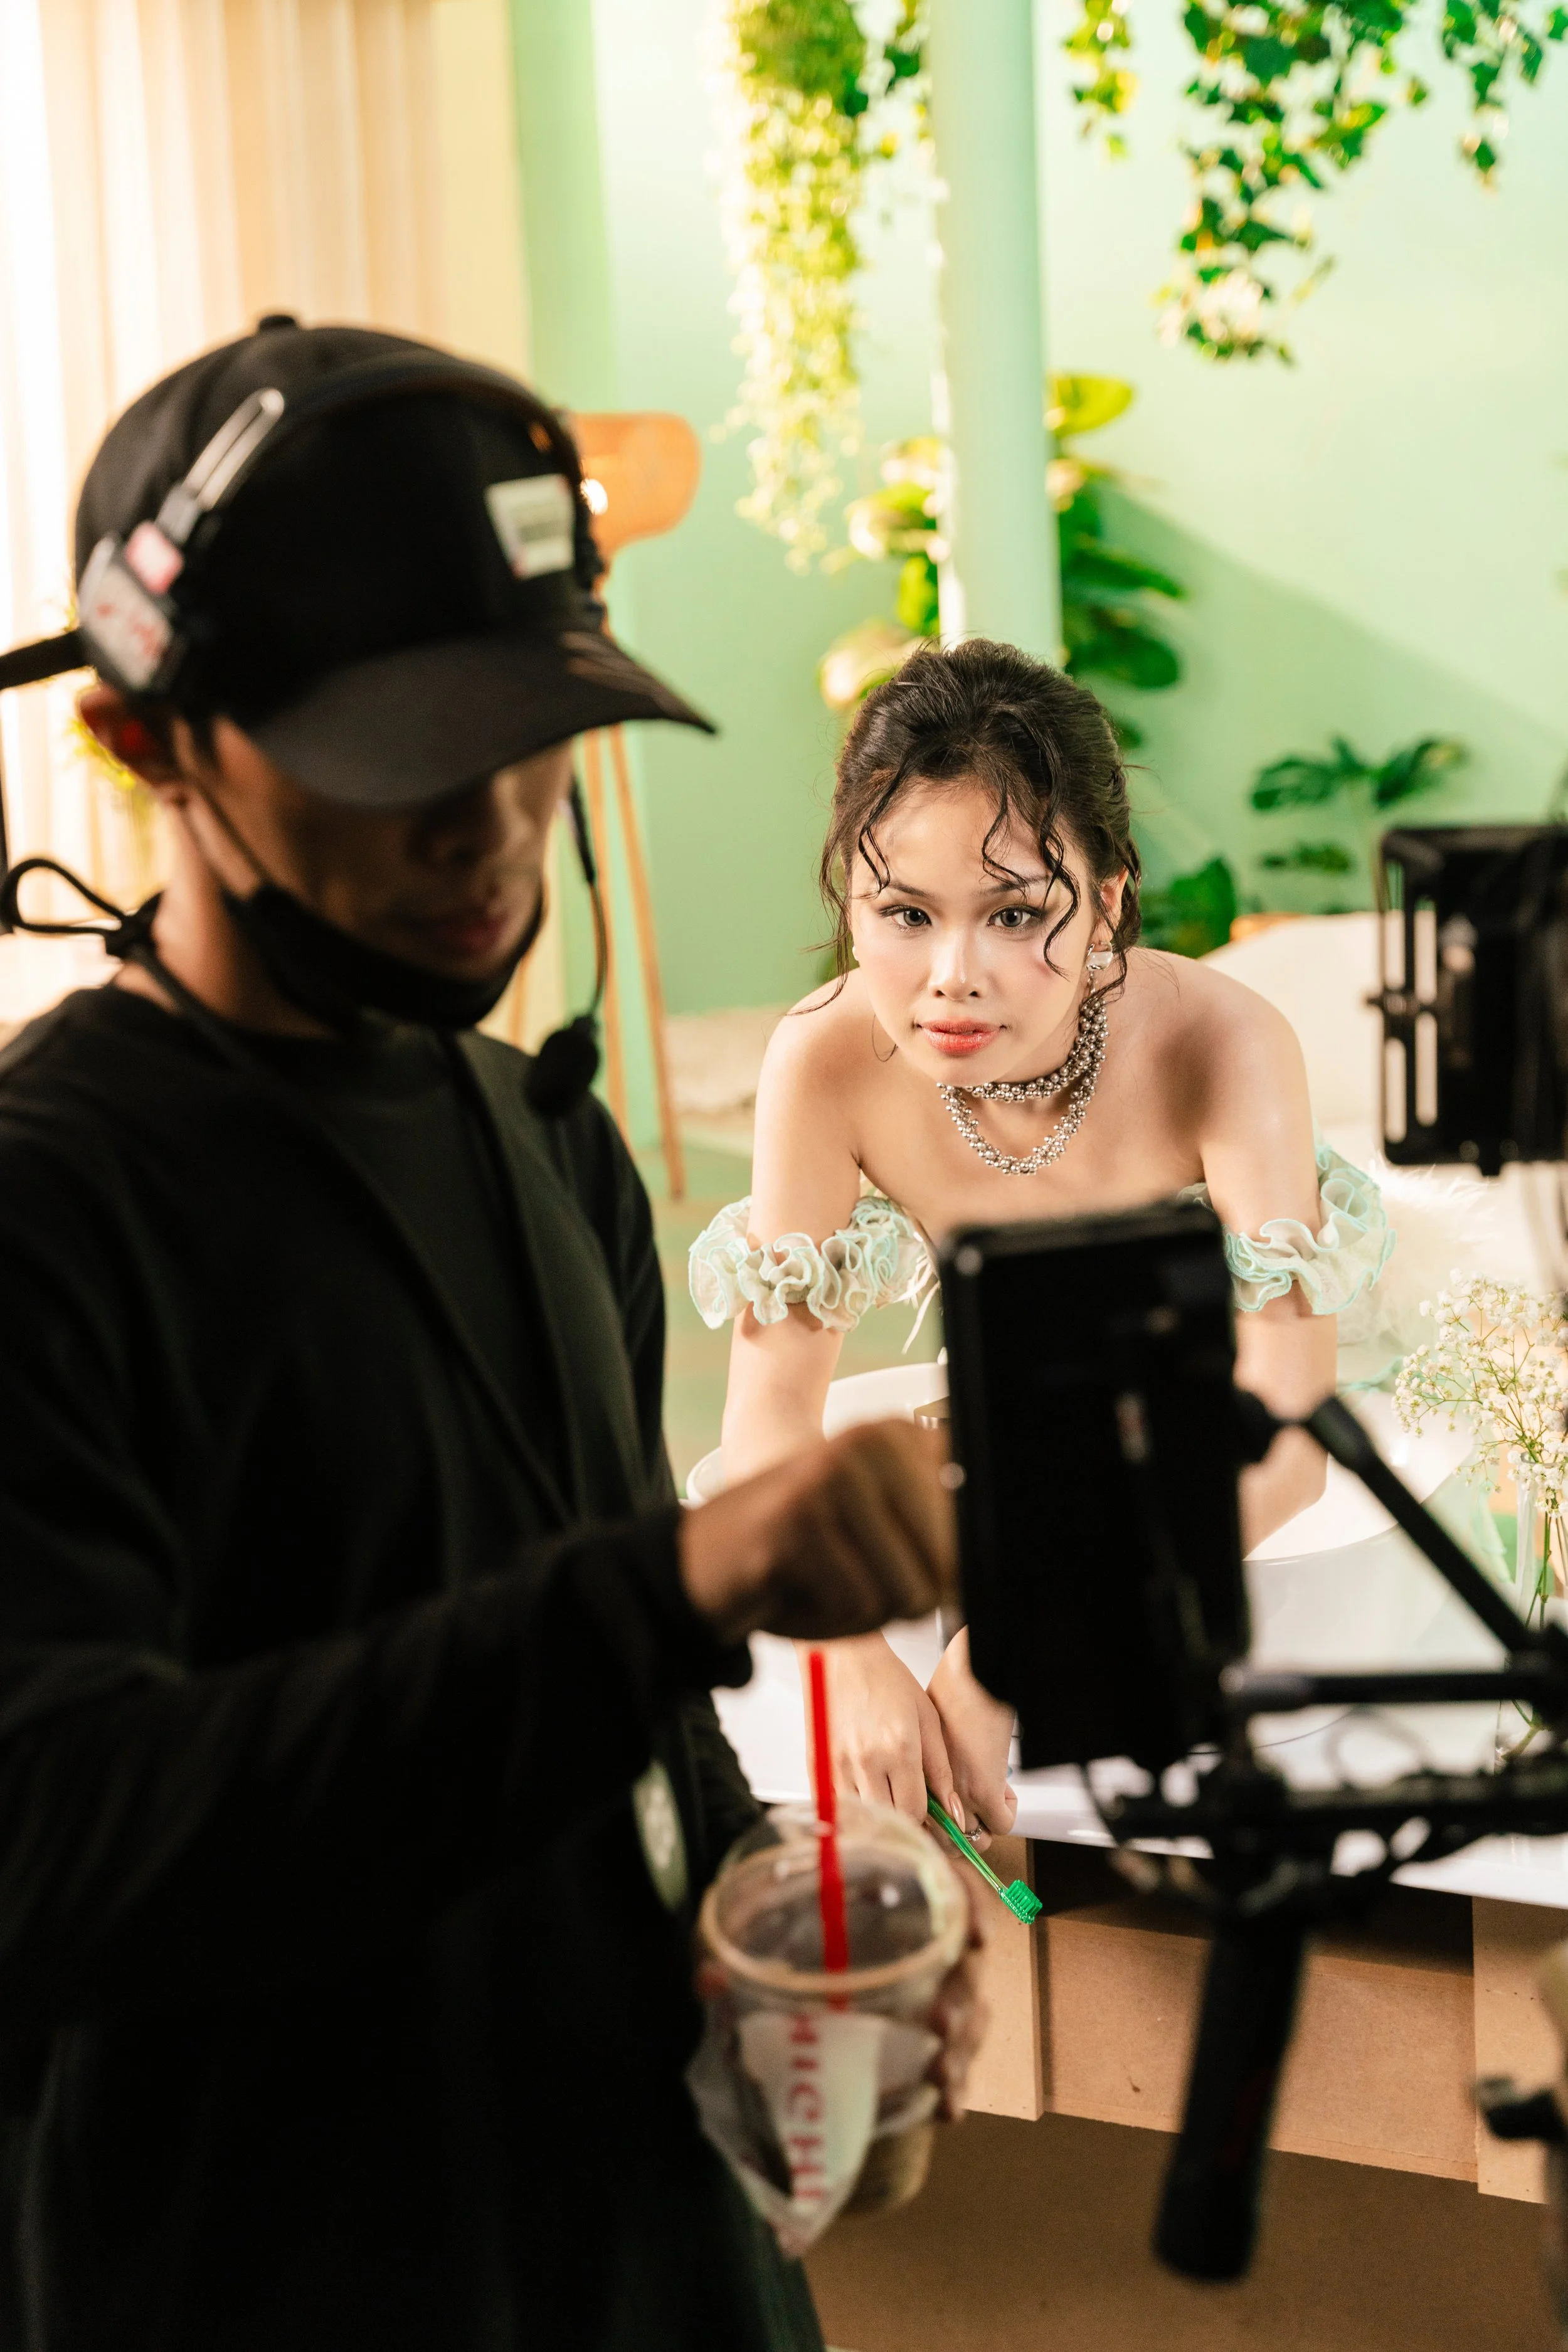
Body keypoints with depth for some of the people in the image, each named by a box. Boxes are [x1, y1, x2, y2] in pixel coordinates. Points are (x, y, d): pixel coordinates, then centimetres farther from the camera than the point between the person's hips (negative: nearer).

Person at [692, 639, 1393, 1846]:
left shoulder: (1223, 1045, -31)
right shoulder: (829, 1064, -24)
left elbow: (1285, 1436, -36)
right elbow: (772, 1407, -21)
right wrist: (854, 1659, -41)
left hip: (1228, 1514, -3)